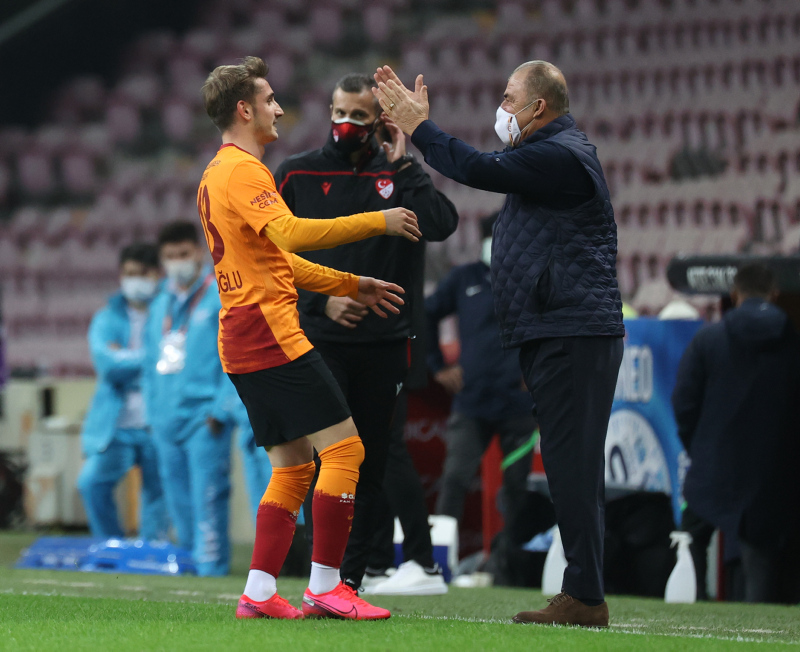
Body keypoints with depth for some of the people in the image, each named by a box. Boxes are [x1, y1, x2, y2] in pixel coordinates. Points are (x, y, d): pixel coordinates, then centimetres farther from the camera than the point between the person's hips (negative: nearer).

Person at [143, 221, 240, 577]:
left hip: (204, 417, -7)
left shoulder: (221, 297, -3)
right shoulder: (160, 305, 18)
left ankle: (210, 565, -9)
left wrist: (221, 410, -14)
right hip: (168, 420, 7)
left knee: (206, 496, -11)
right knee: (178, 503, 9)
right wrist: (153, 413, 14)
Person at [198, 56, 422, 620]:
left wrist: (351, 287, 25)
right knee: (343, 447, -9)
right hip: (272, 336, -10)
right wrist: (378, 222, -21)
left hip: (241, 347, 10)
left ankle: (259, 593, 4)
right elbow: (291, 234, -27)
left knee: (293, 467, 10)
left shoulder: (214, 176, 22)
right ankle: (326, 587, -9)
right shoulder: (243, 171, -11)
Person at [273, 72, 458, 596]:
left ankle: (352, 576, 11)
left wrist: (399, 167, -10)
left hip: (386, 343, 2)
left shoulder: (402, 173, 6)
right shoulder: (298, 175, 4)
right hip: (318, 341, -1)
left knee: (372, 463, 4)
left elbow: (441, 223, -12)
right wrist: (320, 300, -7)